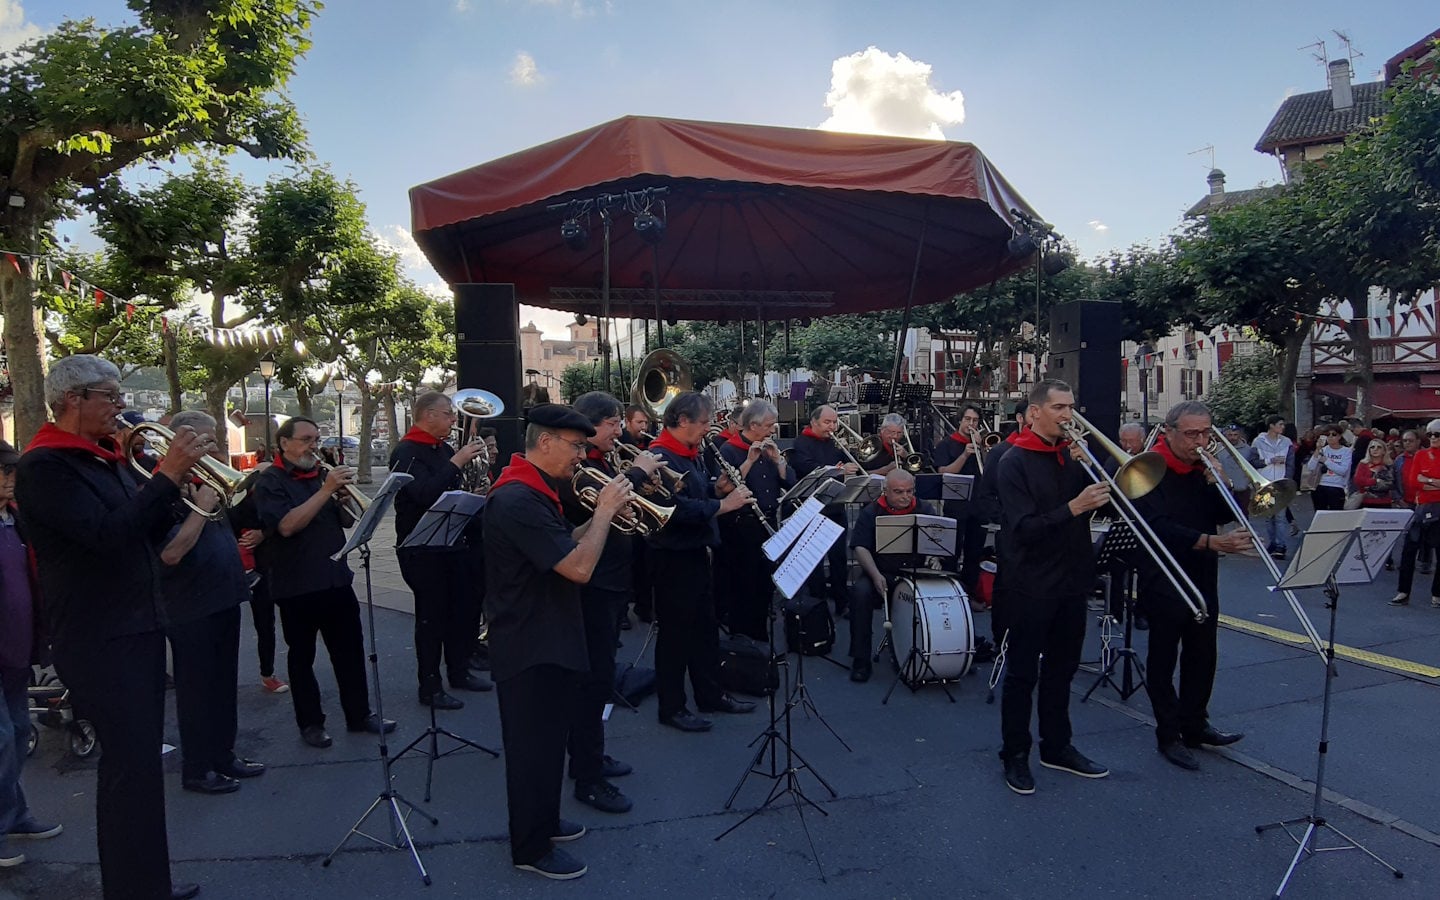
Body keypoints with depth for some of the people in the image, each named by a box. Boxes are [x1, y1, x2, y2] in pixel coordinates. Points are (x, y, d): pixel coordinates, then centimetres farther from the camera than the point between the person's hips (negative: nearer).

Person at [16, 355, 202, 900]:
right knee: (130, 763, -7)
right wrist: (165, 476, -23)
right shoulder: (45, 466, -14)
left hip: (138, 628, 9)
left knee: (141, 757, 16)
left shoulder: (108, 458, 14)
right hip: (99, 640, -9)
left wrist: (171, 480, 0)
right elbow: (107, 536, -27)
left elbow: (147, 532, 14)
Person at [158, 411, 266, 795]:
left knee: (224, 686, 18)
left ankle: (224, 754, 31)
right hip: (191, 609, -8)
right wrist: (202, 507, -24)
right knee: (197, 690, 4)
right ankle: (196, 768, 18)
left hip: (224, 601, 9)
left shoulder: (208, 483, 10)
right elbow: (171, 552, -27)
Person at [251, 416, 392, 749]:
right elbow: (286, 526, -22)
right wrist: (326, 490, -25)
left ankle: (359, 714, 21)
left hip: (336, 578, 5)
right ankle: (311, 723, 20)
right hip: (296, 584, -5)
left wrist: (344, 494, -9)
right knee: (302, 656, 8)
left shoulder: (321, 474, 12)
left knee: (351, 649, 9)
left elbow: (348, 521, 12)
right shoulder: (270, 481, -6)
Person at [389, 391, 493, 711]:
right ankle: (430, 687, 10)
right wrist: (456, 462, -27)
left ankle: (459, 671, 30)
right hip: (421, 549, -8)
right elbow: (425, 494, -28)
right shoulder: (406, 453, -13)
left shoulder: (445, 450, 12)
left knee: (463, 609, 14)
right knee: (431, 616, -1)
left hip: (453, 542, 8)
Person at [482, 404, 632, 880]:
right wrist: (605, 510, -18)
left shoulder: (533, 492, 8)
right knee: (533, 745, 6)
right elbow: (580, 568, -30)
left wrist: (600, 515, 2)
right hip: (530, 647, -10)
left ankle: (543, 819, 40)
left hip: (548, 640, 10)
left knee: (547, 739, 23)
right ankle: (532, 848, 23)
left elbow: (564, 550, 15)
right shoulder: (518, 499, -26)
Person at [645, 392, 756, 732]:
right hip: (672, 557, -10)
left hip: (695, 552, 10)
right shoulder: (661, 457, -20)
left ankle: (711, 694, 33)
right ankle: (671, 707, 17)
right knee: (676, 631, 3)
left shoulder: (691, 454, 11)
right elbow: (679, 509, -31)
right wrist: (724, 504, -24)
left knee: (705, 626, 19)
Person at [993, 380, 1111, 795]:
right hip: (1031, 584, -6)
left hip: (1071, 580, 6)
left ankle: (1056, 746, 32)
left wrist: (1087, 465, -9)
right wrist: (1072, 508, -31)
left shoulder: (1071, 456, 8)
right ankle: (1015, 754, 18)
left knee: (1061, 668, 17)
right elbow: (1024, 528, -20)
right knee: (1023, 672, 5)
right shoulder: (1014, 462, -11)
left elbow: (1092, 506, 5)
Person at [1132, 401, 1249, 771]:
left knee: (1202, 655, 15)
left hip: (1203, 578, 7)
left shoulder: (1203, 466, 7)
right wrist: (1212, 542, -33)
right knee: (1163, 659, 4)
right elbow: (1160, 526, -24)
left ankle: (1195, 726, 30)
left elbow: (1224, 515, 6)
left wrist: (1216, 483, -11)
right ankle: (1169, 736, 14)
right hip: (1164, 582, -7)